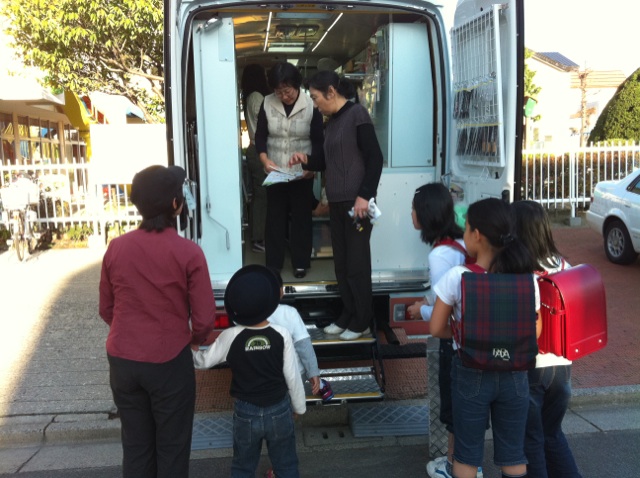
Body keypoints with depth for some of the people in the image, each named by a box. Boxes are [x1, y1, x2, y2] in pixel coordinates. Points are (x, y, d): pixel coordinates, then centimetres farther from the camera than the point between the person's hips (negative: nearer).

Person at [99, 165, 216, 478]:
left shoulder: (115, 248, -5)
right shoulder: (188, 252, -16)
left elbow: (106, 310, 6)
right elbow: (204, 318, -11)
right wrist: (195, 339, 11)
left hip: (122, 361, 4)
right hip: (169, 362, -4)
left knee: (135, 445, 18)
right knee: (172, 447, 14)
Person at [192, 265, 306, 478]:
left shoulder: (230, 337, -14)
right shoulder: (281, 334, -13)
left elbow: (203, 361, -1)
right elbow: (292, 377, -7)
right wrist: (299, 408, 7)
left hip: (245, 413, 0)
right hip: (279, 411, 0)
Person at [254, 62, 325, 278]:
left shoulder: (311, 105, -7)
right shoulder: (267, 104, -2)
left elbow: (318, 141, -5)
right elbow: (260, 136, 2)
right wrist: (264, 159, -15)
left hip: (302, 173, -2)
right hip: (274, 173, 2)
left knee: (301, 218, 7)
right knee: (274, 217, 8)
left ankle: (300, 263, 20)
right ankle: (273, 263, 20)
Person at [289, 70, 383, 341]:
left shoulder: (356, 114, -8)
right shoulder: (331, 122, 15)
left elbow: (374, 157, -13)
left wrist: (365, 195, -19)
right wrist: (306, 161, 6)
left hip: (357, 201, -8)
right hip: (336, 202, 8)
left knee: (356, 263, 0)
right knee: (341, 263, 11)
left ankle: (361, 322, 12)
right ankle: (347, 316, 23)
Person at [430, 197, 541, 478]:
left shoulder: (457, 277, -17)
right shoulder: (527, 278, -10)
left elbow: (437, 329, -10)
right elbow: (534, 332, 1)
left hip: (471, 374, -2)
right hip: (514, 374, 3)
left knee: (467, 454, 14)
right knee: (513, 455, 18)